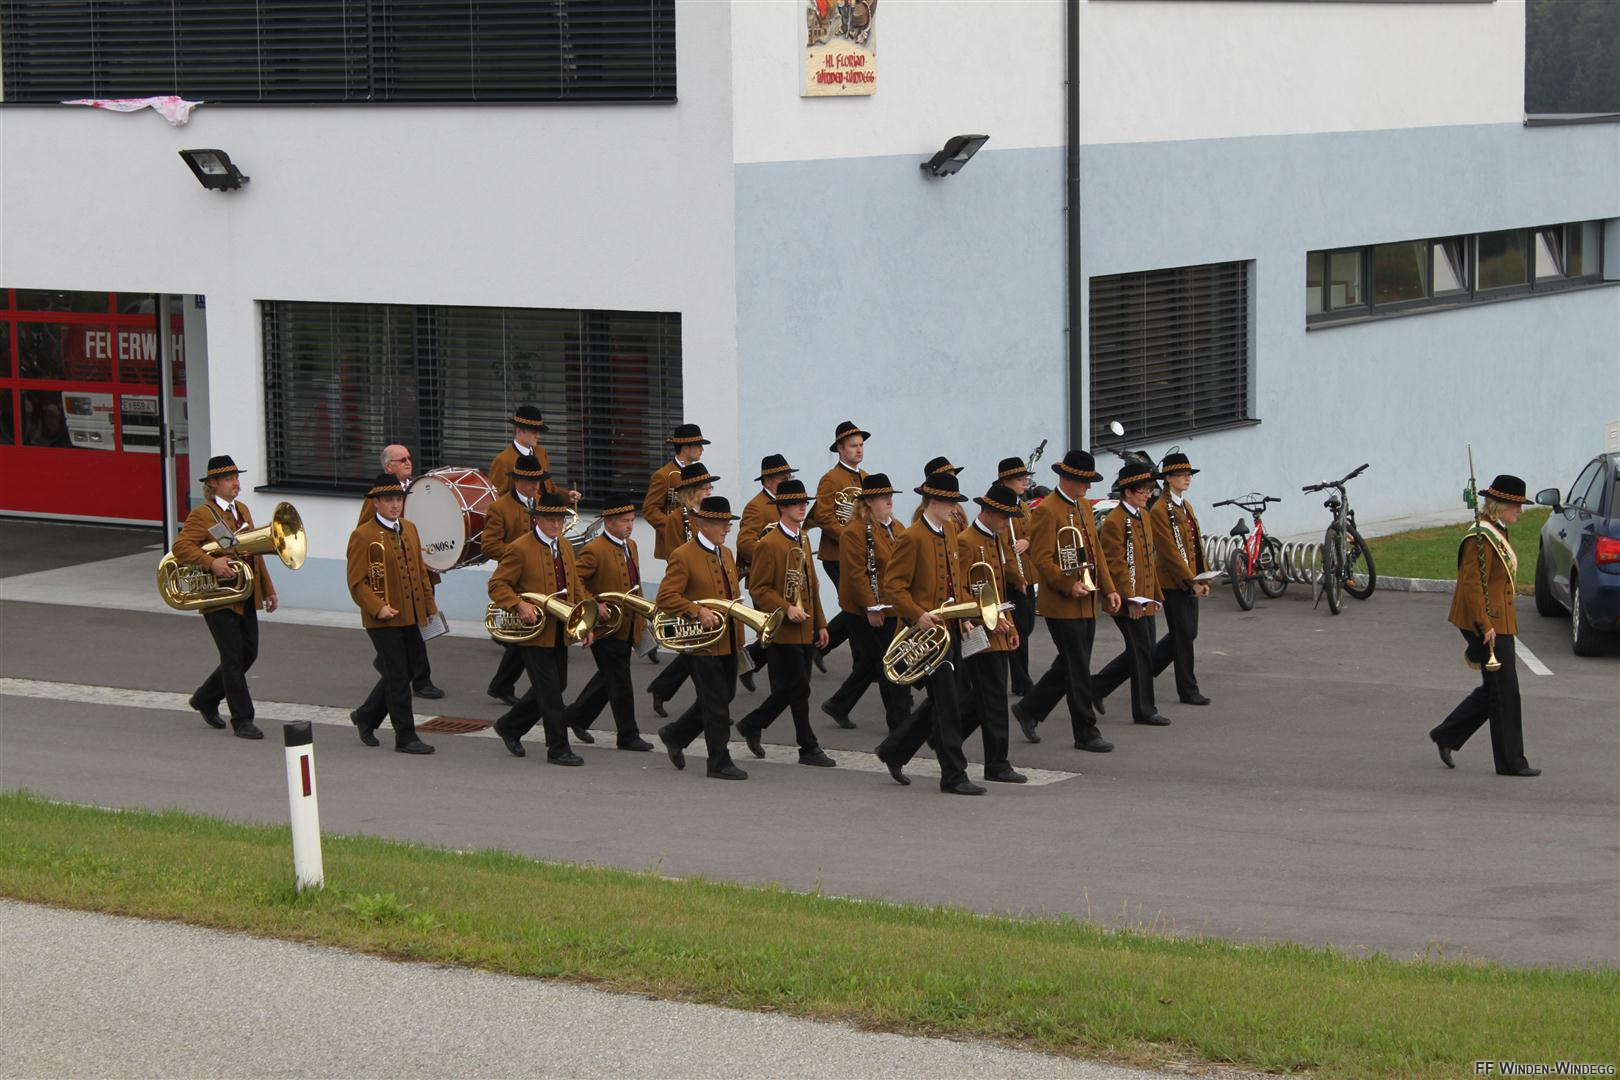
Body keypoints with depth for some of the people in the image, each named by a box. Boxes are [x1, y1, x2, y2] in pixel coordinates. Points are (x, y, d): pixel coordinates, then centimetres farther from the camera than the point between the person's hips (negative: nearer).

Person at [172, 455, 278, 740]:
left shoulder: (242, 510, 15)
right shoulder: (202, 514, -9)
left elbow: (255, 552, 20)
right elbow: (180, 546, -18)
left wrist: (268, 589, 18)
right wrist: (212, 562, -29)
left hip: (245, 596, 8)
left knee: (248, 653, 10)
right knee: (234, 658, -5)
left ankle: (205, 699, 30)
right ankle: (242, 721, 2)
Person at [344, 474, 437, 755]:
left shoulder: (410, 530, 12)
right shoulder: (362, 536, -9)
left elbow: (420, 571, 19)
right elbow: (357, 583, -11)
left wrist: (430, 606, 14)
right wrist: (378, 608, -22)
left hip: (411, 616, 7)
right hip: (383, 620, -7)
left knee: (404, 672, 13)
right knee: (398, 675, -4)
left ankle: (366, 717, 31)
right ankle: (405, 737, 4)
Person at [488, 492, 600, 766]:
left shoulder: (565, 547, 12)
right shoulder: (519, 549, -12)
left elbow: (575, 588, 19)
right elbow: (497, 585, -12)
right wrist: (519, 605, -28)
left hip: (560, 632, 8)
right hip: (535, 633, -8)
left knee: (556, 686, 14)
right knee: (550, 690, -6)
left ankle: (510, 726, 30)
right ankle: (558, 749, 2)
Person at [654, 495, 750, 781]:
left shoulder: (726, 554, 13)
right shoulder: (683, 556, -12)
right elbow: (665, 598, -16)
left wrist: (738, 629, 13)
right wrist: (698, 611, -26)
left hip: (728, 642, 8)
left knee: (723, 697, 14)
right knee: (716, 703, -4)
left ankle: (675, 735, 31)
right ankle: (720, 763, 5)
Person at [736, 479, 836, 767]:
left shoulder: (803, 541, 14)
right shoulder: (769, 545, -13)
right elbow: (758, 589, -14)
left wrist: (820, 624, 17)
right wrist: (787, 609, -25)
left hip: (804, 630, 8)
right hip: (783, 632, -8)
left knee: (788, 689, 11)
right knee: (799, 688, -5)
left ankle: (752, 725, 28)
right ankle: (809, 749, 2)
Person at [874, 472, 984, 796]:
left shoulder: (950, 532, 12)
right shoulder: (912, 538, -13)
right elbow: (893, 586, -14)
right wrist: (918, 615, -24)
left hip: (951, 630, 9)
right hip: (927, 633, -9)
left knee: (940, 702, 14)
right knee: (947, 705, -7)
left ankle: (894, 751, 29)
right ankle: (953, 776, -1)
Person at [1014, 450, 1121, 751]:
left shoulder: (1084, 507, 14)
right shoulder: (1046, 511, -14)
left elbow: (1096, 553, 18)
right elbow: (1041, 559, -19)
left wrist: (1108, 589, 10)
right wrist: (1069, 585, -26)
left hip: (1088, 604, 9)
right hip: (1063, 605, -9)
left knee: (1069, 667, 15)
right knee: (1078, 670, -3)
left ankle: (1028, 710, 29)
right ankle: (1086, 733, 5)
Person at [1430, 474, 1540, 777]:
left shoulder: (1498, 534, 14)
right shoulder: (1481, 538, -18)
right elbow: (1473, 585, -22)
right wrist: (1485, 626, -24)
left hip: (1499, 624, 10)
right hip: (1488, 625, -10)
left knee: (1493, 689, 14)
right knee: (1504, 691, -4)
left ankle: (1446, 735, 23)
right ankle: (1510, 761, 3)